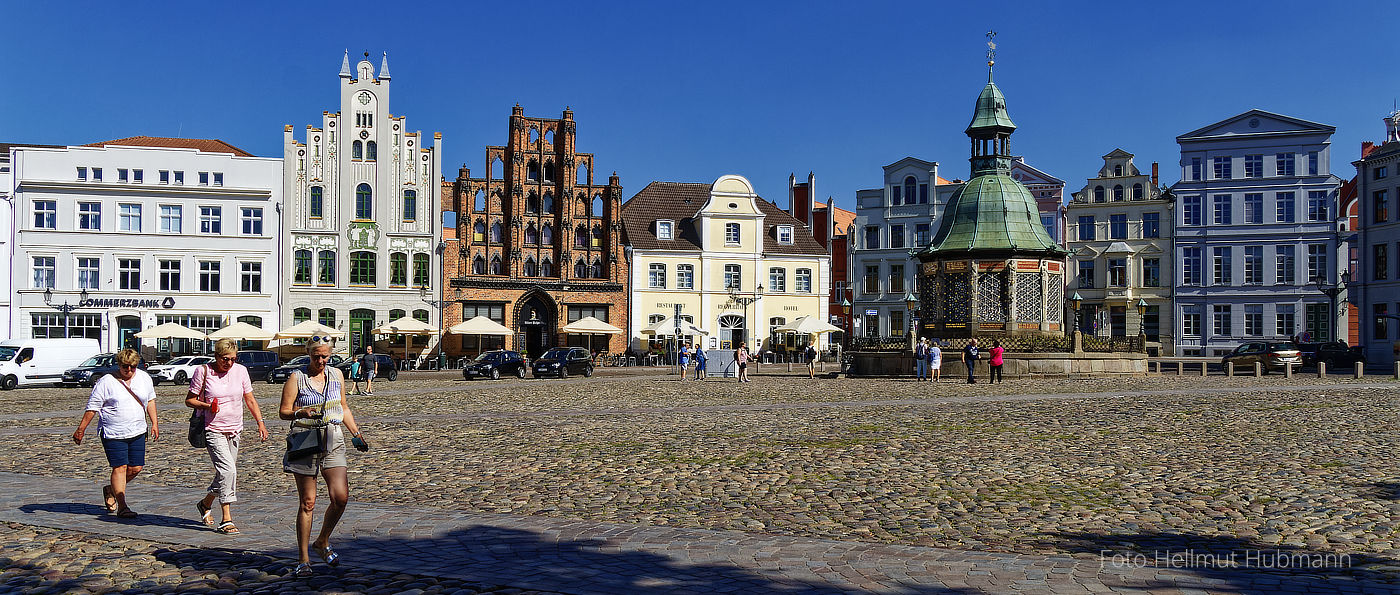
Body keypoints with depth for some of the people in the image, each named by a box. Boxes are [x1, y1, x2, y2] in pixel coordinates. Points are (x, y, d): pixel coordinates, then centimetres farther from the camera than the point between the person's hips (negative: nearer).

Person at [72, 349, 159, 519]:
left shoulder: (144, 378, 8)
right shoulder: (106, 382, -6)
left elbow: (150, 400, 18)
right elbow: (92, 407, -4)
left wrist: (154, 423, 14)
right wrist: (81, 430, -4)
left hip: (137, 433, 5)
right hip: (113, 433, -5)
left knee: (136, 468, 5)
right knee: (120, 468, -7)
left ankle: (110, 489, 31)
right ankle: (122, 507, -1)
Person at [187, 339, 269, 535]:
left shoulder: (240, 371, 3)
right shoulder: (203, 372, -6)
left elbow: (250, 400, 11)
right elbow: (189, 400, 0)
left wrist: (260, 422, 2)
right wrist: (206, 405, -19)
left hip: (235, 431, 5)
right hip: (213, 431, -5)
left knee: (226, 473, 12)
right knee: (228, 470, -17)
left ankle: (205, 504, 39)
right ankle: (226, 520, -11)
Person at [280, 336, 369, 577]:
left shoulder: (336, 375, 12)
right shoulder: (297, 378, 0)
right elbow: (283, 411, -2)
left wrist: (356, 434, 17)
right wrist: (301, 413, -22)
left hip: (333, 440, 3)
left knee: (341, 496, -8)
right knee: (307, 502, -1)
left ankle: (322, 542, 17)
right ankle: (303, 559, 11)